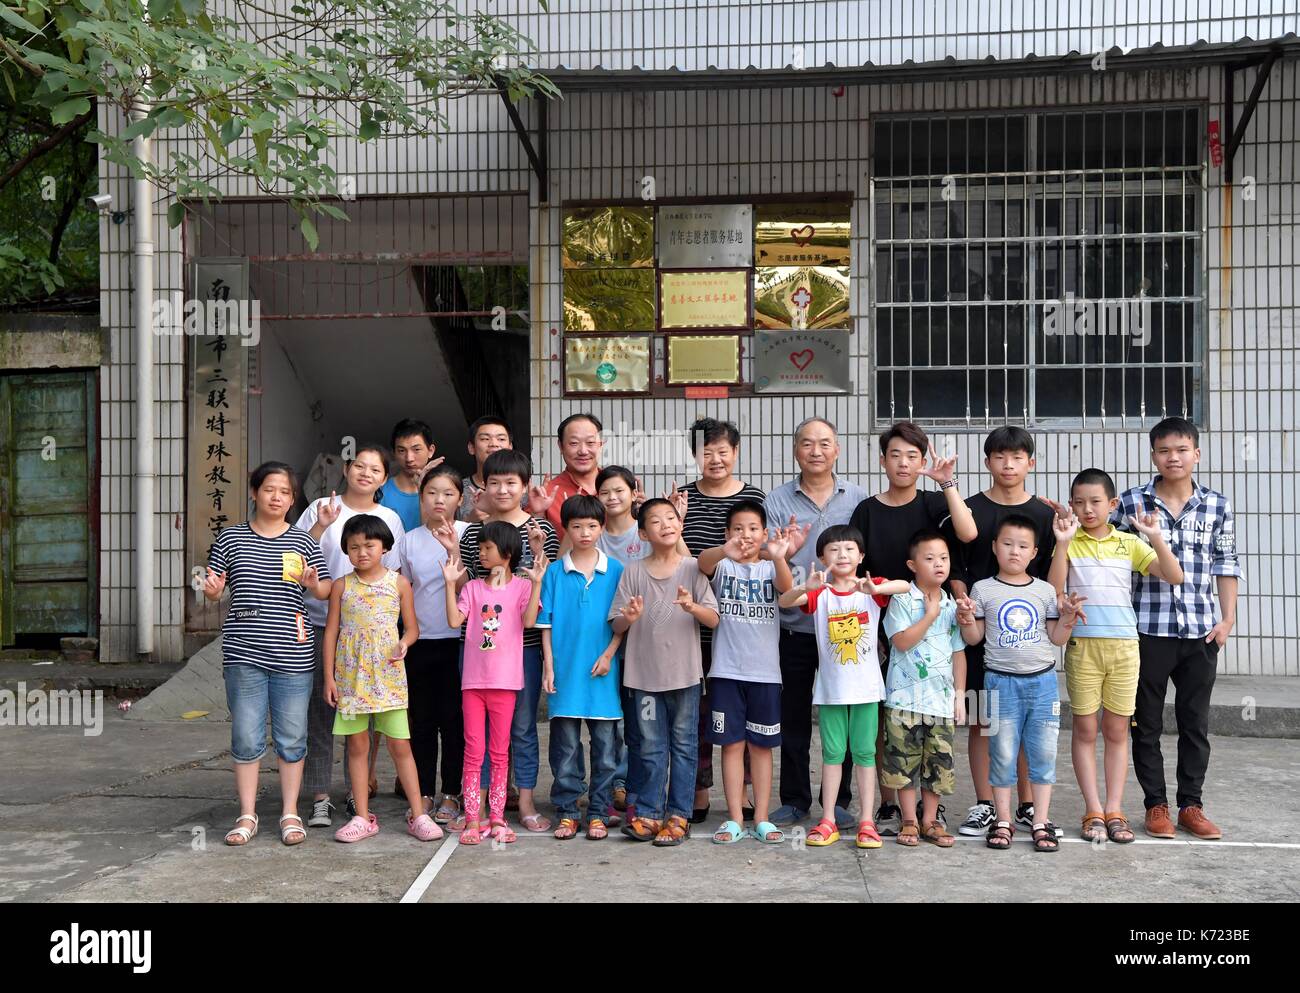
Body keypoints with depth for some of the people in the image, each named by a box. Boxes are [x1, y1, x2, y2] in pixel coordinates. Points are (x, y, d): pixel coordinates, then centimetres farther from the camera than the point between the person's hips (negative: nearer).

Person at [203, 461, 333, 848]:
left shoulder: (302, 543, 6)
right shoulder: (230, 539, 6)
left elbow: (327, 591, 5)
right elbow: (215, 589, 11)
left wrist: (313, 584, -16)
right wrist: (212, 589, -12)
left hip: (292, 655, 0)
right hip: (244, 655, 0)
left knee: (291, 738, 6)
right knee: (246, 738, 4)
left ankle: (290, 813, 19)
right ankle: (247, 815, 16)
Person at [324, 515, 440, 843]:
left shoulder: (399, 583, 2)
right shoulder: (342, 586, 4)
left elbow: (412, 627, 7)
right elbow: (331, 631, 6)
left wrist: (404, 643, -15)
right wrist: (329, 675, 2)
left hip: (389, 675, -1)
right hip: (351, 676, 1)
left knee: (400, 744, 0)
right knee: (357, 745, 6)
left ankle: (418, 815, 8)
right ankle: (363, 818, 15)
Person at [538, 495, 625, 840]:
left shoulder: (616, 570, 2)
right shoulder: (555, 573, 3)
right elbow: (546, 624, 4)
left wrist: (609, 655, -8)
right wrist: (549, 666, -2)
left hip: (602, 671, 0)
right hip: (565, 670, 0)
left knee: (605, 747, 5)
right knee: (565, 747, 6)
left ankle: (598, 813, 15)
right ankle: (566, 812, 16)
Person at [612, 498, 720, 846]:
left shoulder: (692, 569, 1)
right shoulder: (633, 573, 3)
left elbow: (713, 620, -3)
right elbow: (616, 626, 3)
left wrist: (692, 607, -23)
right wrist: (629, 617, -19)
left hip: (685, 673, 0)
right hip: (645, 673, 0)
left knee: (684, 745, 5)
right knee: (650, 746, 5)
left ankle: (678, 816, 13)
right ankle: (648, 813, 15)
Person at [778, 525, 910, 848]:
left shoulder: (872, 589, -1)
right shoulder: (819, 593, 0)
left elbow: (905, 586, -19)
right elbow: (784, 601, -16)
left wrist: (876, 588, -38)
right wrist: (805, 587, -36)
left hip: (866, 688, 0)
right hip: (830, 688, 1)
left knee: (864, 753, 5)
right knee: (832, 753, 7)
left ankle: (866, 822, 11)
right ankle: (828, 821, 14)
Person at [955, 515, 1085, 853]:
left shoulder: (1045, 590, 8)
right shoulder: (983, 589, 2)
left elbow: (1056, 638, 11)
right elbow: (974, 639, 4)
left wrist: (1067, 617, -6)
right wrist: (967, 618, -14)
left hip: (1043, 680, 2)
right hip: (1002, 682, -2)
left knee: (1043, 753, 4)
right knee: (1002, 754, 3)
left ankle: (1041, 822, 13)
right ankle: (1002, 821, 13)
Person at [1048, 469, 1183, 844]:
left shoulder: (1129, 543, 6)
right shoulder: (1070, 542, 3)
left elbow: (1174, 577, -1)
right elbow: (1055, 590, -9)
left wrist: (1156, 537, -12)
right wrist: (1062, 543, -16)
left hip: (1124, 644, 1)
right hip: (1082, 644, -1)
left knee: (1117, 730, 6)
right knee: (1085, 729, 3)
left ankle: (1114, 810, 13)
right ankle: (1093, 811, 10)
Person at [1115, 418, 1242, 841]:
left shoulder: (1217, 506, 4)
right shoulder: (1132, 502, -2)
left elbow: (1226, 565, 8)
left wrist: (1228, 618, 2)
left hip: (1201, 631, 2)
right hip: (1148, 630, -2)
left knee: (1195, 723, 9)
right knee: (1146, 722, 6)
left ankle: (1190, 805, 20)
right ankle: (1156, 805, 17)